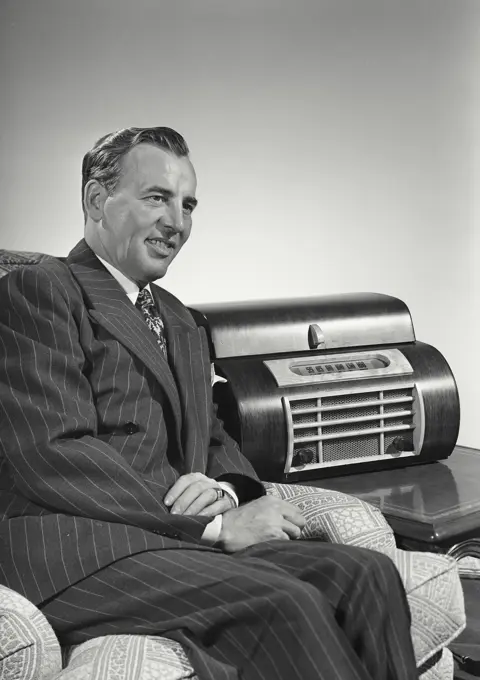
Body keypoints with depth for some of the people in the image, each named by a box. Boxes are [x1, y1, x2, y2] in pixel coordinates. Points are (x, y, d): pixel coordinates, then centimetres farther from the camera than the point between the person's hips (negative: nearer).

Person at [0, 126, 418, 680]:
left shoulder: (179, 322, 26)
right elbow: (54, 456, -13)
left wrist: (226, 489, -4)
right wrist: (215, 526, -15)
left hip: (189, 540, 8)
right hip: (76, 552, -7)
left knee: (367, 575, -14)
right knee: (282, 605, -28)